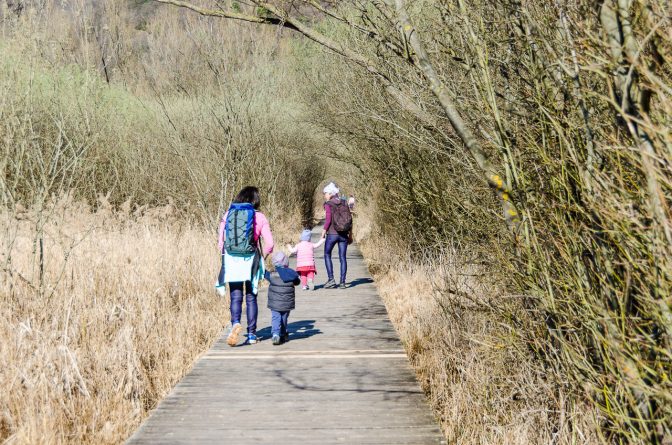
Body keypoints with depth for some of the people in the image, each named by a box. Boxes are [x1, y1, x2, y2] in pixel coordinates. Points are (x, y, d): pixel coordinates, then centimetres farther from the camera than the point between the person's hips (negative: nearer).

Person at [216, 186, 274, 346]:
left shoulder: (228, 215, 3)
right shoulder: (259, 217, -2)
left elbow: (221, 241, 3)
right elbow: (269, 243, -6)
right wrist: (262, 257, 12)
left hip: (231, 261, 1)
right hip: (250, 261, -1)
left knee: (236, 297, 5)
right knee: (251, 298, 11)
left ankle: (235, 323, -22)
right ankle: (252, 334, 14)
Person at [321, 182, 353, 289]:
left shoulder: (328, 204, -7)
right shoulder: (343, 204, 8)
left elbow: (328, 219, -15)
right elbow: (350, 219, 7)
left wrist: (323, 232, -5)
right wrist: (350, 235, 14)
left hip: (332, 234, -4)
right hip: (344, 235, 4)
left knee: (327, 255, 11)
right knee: (342, 257, 7)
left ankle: (331, 279, 0)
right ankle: (342, 282, 5)